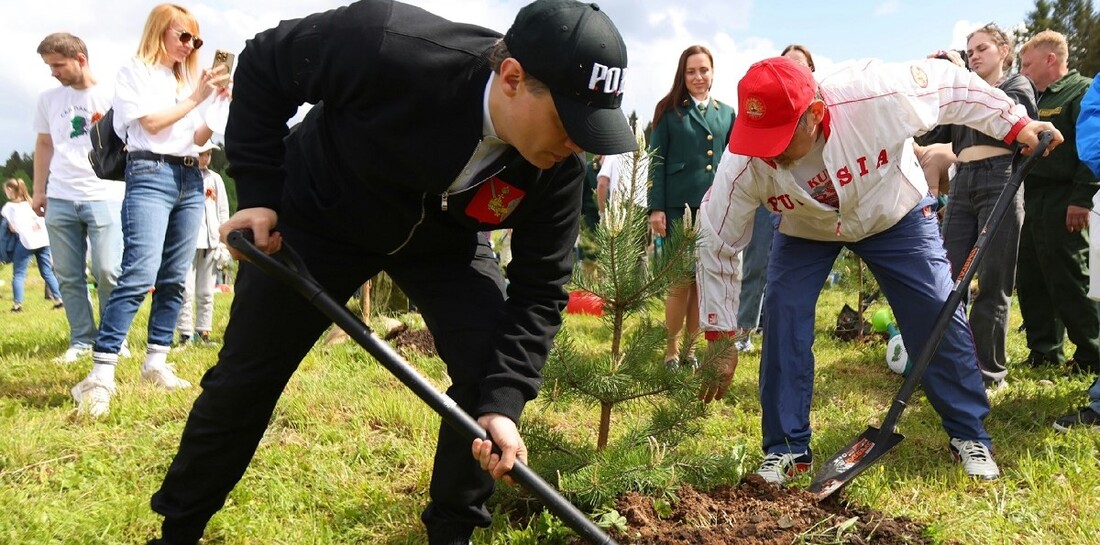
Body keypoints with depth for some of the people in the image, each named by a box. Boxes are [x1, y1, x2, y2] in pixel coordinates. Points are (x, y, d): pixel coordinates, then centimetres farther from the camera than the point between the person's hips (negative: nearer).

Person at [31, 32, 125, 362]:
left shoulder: (112, 97, 0)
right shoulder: (49, 99, 13)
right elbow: (44, 144, 20)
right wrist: (38, 190, 14)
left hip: (105, 196, -4)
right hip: (59, 199, 4)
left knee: (108, 272, -8)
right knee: (68, 276, 5)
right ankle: (81, 340, 14)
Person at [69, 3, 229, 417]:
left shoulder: (184, 79, 22)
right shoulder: (135, 72, 5)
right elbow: (152, 123, -9)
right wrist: (195, 98, -7)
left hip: (190, 179, 7)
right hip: (150, 174, -7)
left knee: (174, 279, 3)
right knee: (140, 274, -20)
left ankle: (156, 363, 9)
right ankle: (100, 375, -21)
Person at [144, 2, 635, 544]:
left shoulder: (558, 171, -27)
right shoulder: (386, 43, -38)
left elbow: (538, 290, -21)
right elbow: (262, 64, -20)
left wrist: (503, 403, -34)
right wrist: (257, 190, -21)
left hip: (445, 240, 3)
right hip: (319, 214, -2)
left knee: (492, 369, -13)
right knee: (244, 378, 6)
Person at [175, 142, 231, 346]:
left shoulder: (215, 179, 13)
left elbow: (223, 211, 13)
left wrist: (224, 244, 6)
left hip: (210, 242, 3)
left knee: (206, 292, 6)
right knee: (186, 290, -6)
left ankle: (203, 331, 12)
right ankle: (185, 333, -1)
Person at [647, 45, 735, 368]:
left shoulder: (727, 115, 13)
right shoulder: (670, 112, 2)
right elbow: (657, 162, -2)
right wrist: (656, 208, -10)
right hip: (679, 207, -3)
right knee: (681, 280, -2)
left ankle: (691, 348, 19)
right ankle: (672, 350, 11)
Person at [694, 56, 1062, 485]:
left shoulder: (873, 95, -39)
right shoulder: (744, 165, -33)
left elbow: (948, 83, -20)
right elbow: (716, 244, -24)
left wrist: (1017, 124, -14)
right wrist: (720, 340, -22)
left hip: (894, 213, 0)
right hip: (805, 230, 1)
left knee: (939, 317, -4)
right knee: (782, 318, -16)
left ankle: (970, 436, 17)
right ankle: (787, 448, 0)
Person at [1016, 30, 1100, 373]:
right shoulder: (1037, 99, 22)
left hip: (1061, 201, -9)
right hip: (1030, 200, 9)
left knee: (1067, 282, -6)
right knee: (1030, 281, 10)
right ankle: (1044, 353, 18)